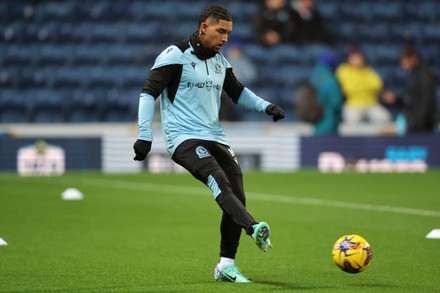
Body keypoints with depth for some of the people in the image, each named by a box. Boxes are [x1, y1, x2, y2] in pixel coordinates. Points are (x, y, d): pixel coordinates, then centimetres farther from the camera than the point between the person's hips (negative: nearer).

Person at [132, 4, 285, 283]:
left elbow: (238, 92, 29)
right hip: (184, 139, -8)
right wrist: (145, 136, -15)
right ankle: (254, 229, -52)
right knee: (218, 180, -31)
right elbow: (149, 92, -8)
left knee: (237, 197, -2)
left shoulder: (220, 61, 15)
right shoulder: (176, 55, -6)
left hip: (215, 138, 8)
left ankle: (226, 265, 8)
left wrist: (266, 106, 12)